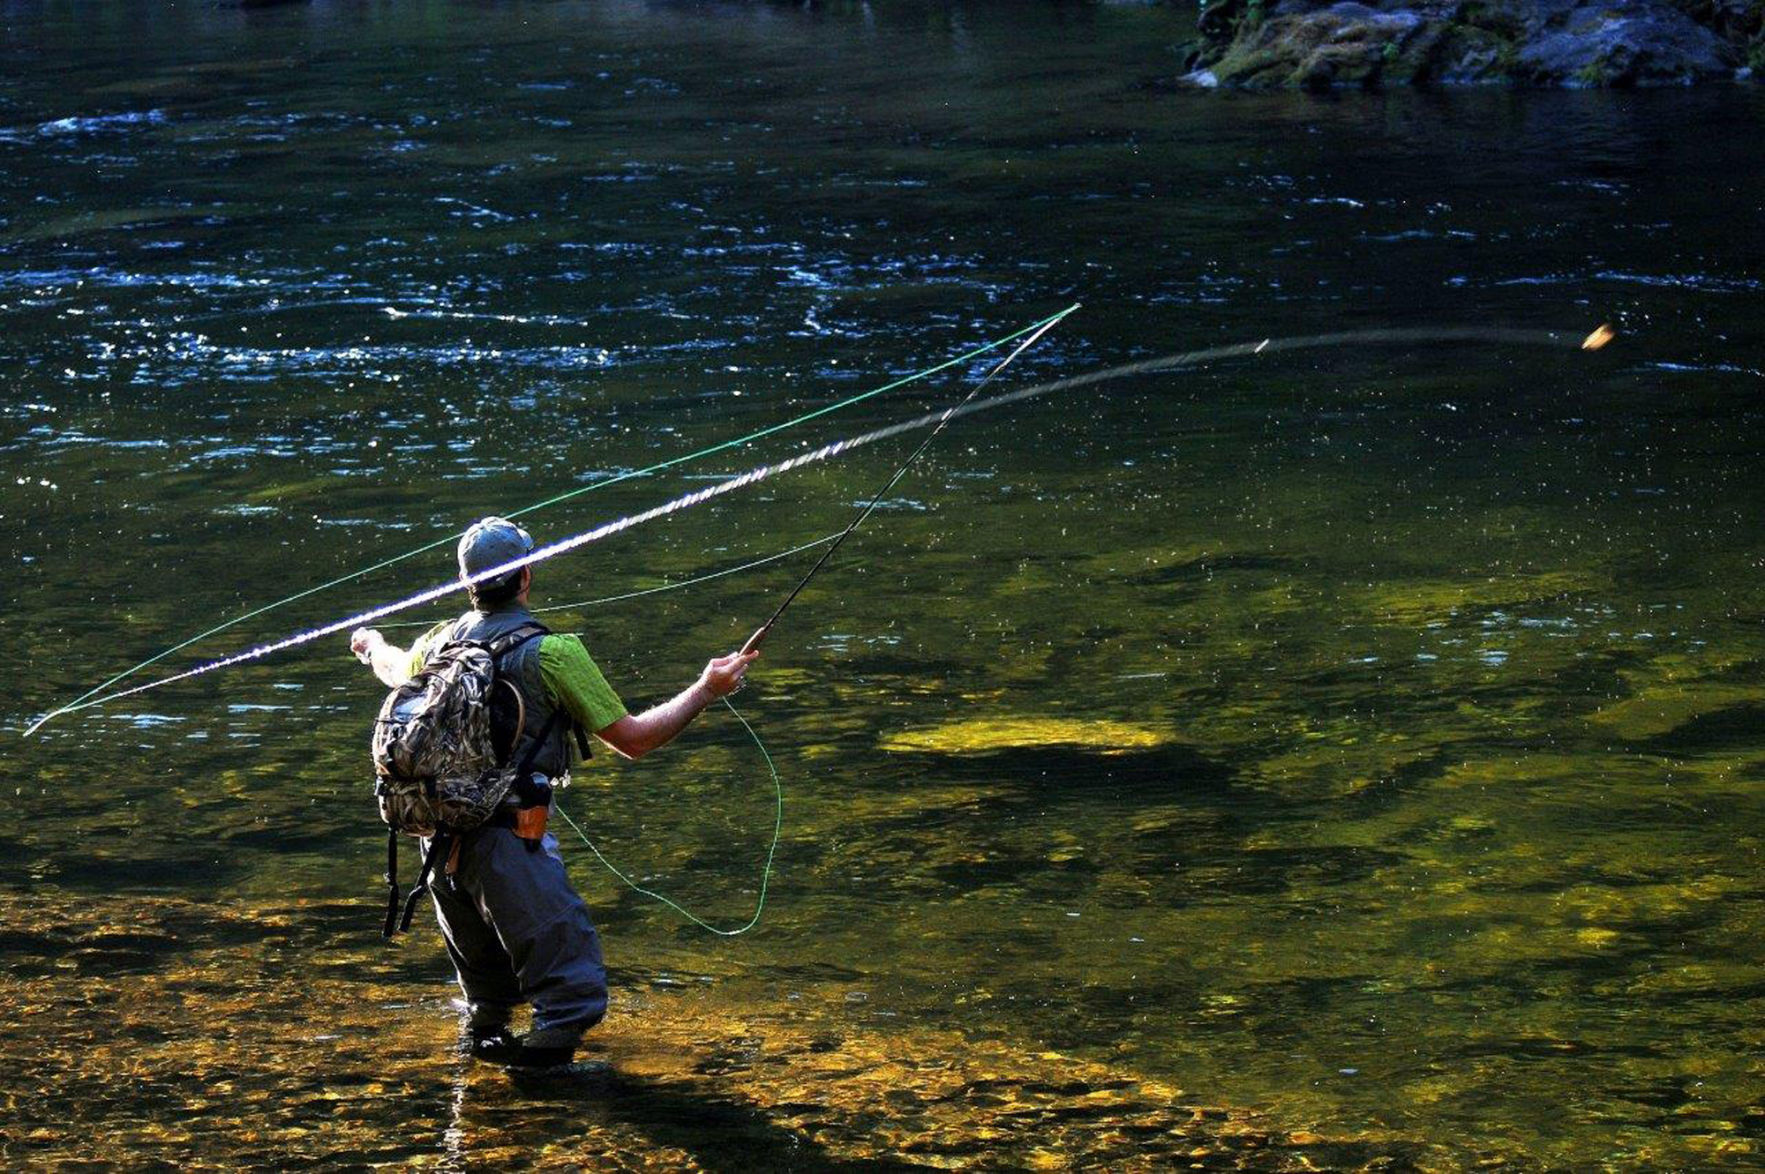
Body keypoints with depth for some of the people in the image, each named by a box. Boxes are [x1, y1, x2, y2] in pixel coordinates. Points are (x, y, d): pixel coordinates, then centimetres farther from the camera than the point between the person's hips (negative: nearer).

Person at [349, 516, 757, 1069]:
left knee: (485, 984, 29)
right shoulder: (551, 653, -10)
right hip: (509, 846, -7)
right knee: (574, 992, -6)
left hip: (440, 839, 7)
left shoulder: (440, 644, 9)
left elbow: (396, 669, 35)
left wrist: (372, 644, 58)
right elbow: (633, 739, -5)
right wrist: (706, 690, 4)